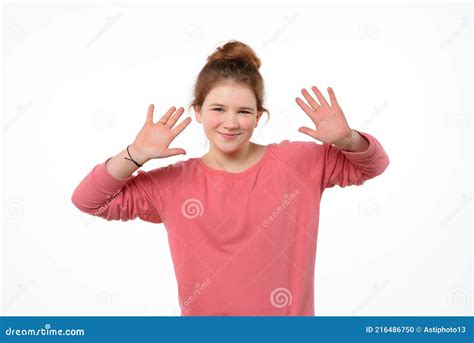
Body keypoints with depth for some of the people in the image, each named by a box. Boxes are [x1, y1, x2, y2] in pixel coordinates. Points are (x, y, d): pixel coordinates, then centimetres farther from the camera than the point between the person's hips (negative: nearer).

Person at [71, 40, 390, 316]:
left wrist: (346, 138, -21)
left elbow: (372, 164, 1)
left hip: (289, 312, 0)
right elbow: (89, 200, -6)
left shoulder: (297, 161, -7)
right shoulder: (174, 183, -7)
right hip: (204, 311, 0)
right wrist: (136, 155, -22)